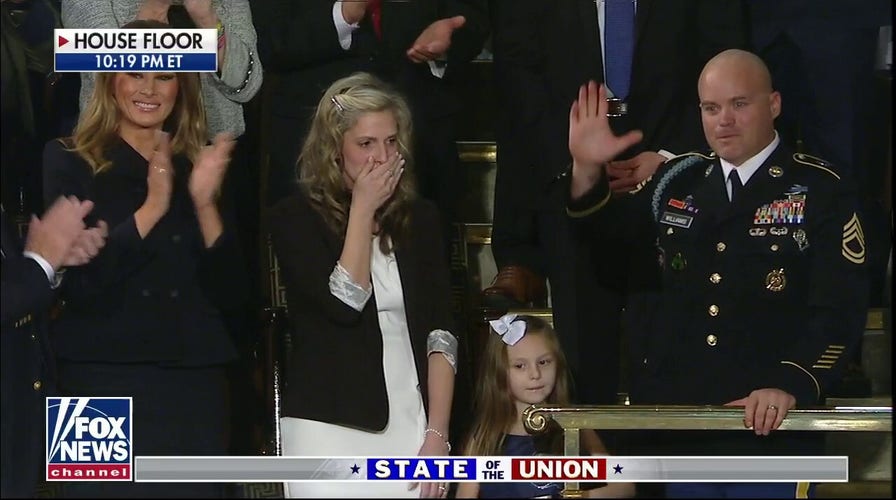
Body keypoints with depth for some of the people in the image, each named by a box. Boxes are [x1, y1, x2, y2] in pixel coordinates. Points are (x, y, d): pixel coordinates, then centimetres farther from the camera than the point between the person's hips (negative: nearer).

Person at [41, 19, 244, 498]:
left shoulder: (198, 168, 12)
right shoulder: (69, 163, 1)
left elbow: (228, 292, 5)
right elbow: (78, 284, -10)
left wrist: (205, 203, -8)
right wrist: (151, 208, -16)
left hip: (195, 385, 4)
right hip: (105, 383, -3)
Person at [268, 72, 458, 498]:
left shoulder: (418, 218, 10)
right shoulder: (295, 218, 0)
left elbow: (439, 334, 6)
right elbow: (345, 302, -14)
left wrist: (437, 434, -3)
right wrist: (363, 208, -7)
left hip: (410, 426, 3)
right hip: (329, 426, -3)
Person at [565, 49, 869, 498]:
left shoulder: (822, 191, -5)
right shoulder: (677, 182, 10)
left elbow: (840, 310, -12)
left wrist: (791, 385, -26)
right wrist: (587, 171, -4)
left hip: (771, 430, -4)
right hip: (676, 429, 4)